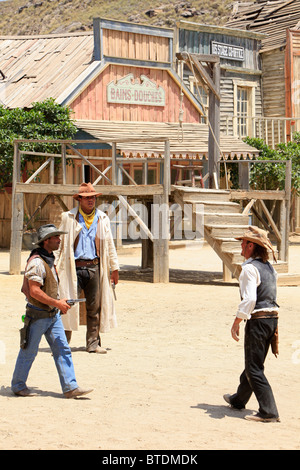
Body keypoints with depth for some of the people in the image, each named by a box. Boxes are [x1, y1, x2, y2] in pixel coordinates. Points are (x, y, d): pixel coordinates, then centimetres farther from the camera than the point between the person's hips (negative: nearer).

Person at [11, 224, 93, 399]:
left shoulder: (49, 259, 11)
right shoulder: (36, 262, -19)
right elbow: (34, 291, -24)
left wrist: (59, 304, 15)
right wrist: (57, 303, -21)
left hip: (53, 314, 9)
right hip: (38, 315, -9)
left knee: (63, 350, 3)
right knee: (29, 352, 5)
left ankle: (70, 387, 4)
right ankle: (18, 386, 20)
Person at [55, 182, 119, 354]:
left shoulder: (102, 218, 13)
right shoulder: (69, 217, 6)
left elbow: (109, 244, 17)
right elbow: (60, 242, 9)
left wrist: (115, 268, 14)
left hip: (94, 267, 3)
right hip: (74, 267, -3)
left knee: (95, 307, 4)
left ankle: (93, 344, 12)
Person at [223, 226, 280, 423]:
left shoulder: (250, 268, -15)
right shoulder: (270, 268, 13)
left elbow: (249, 299, -23)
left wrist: (236, 323, -17)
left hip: (257, 320, -9)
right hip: (273, 318, 9)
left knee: (254, 368, -4)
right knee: (254, 363, 22)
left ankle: (269, 411, -8)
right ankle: (239, 399, 39)